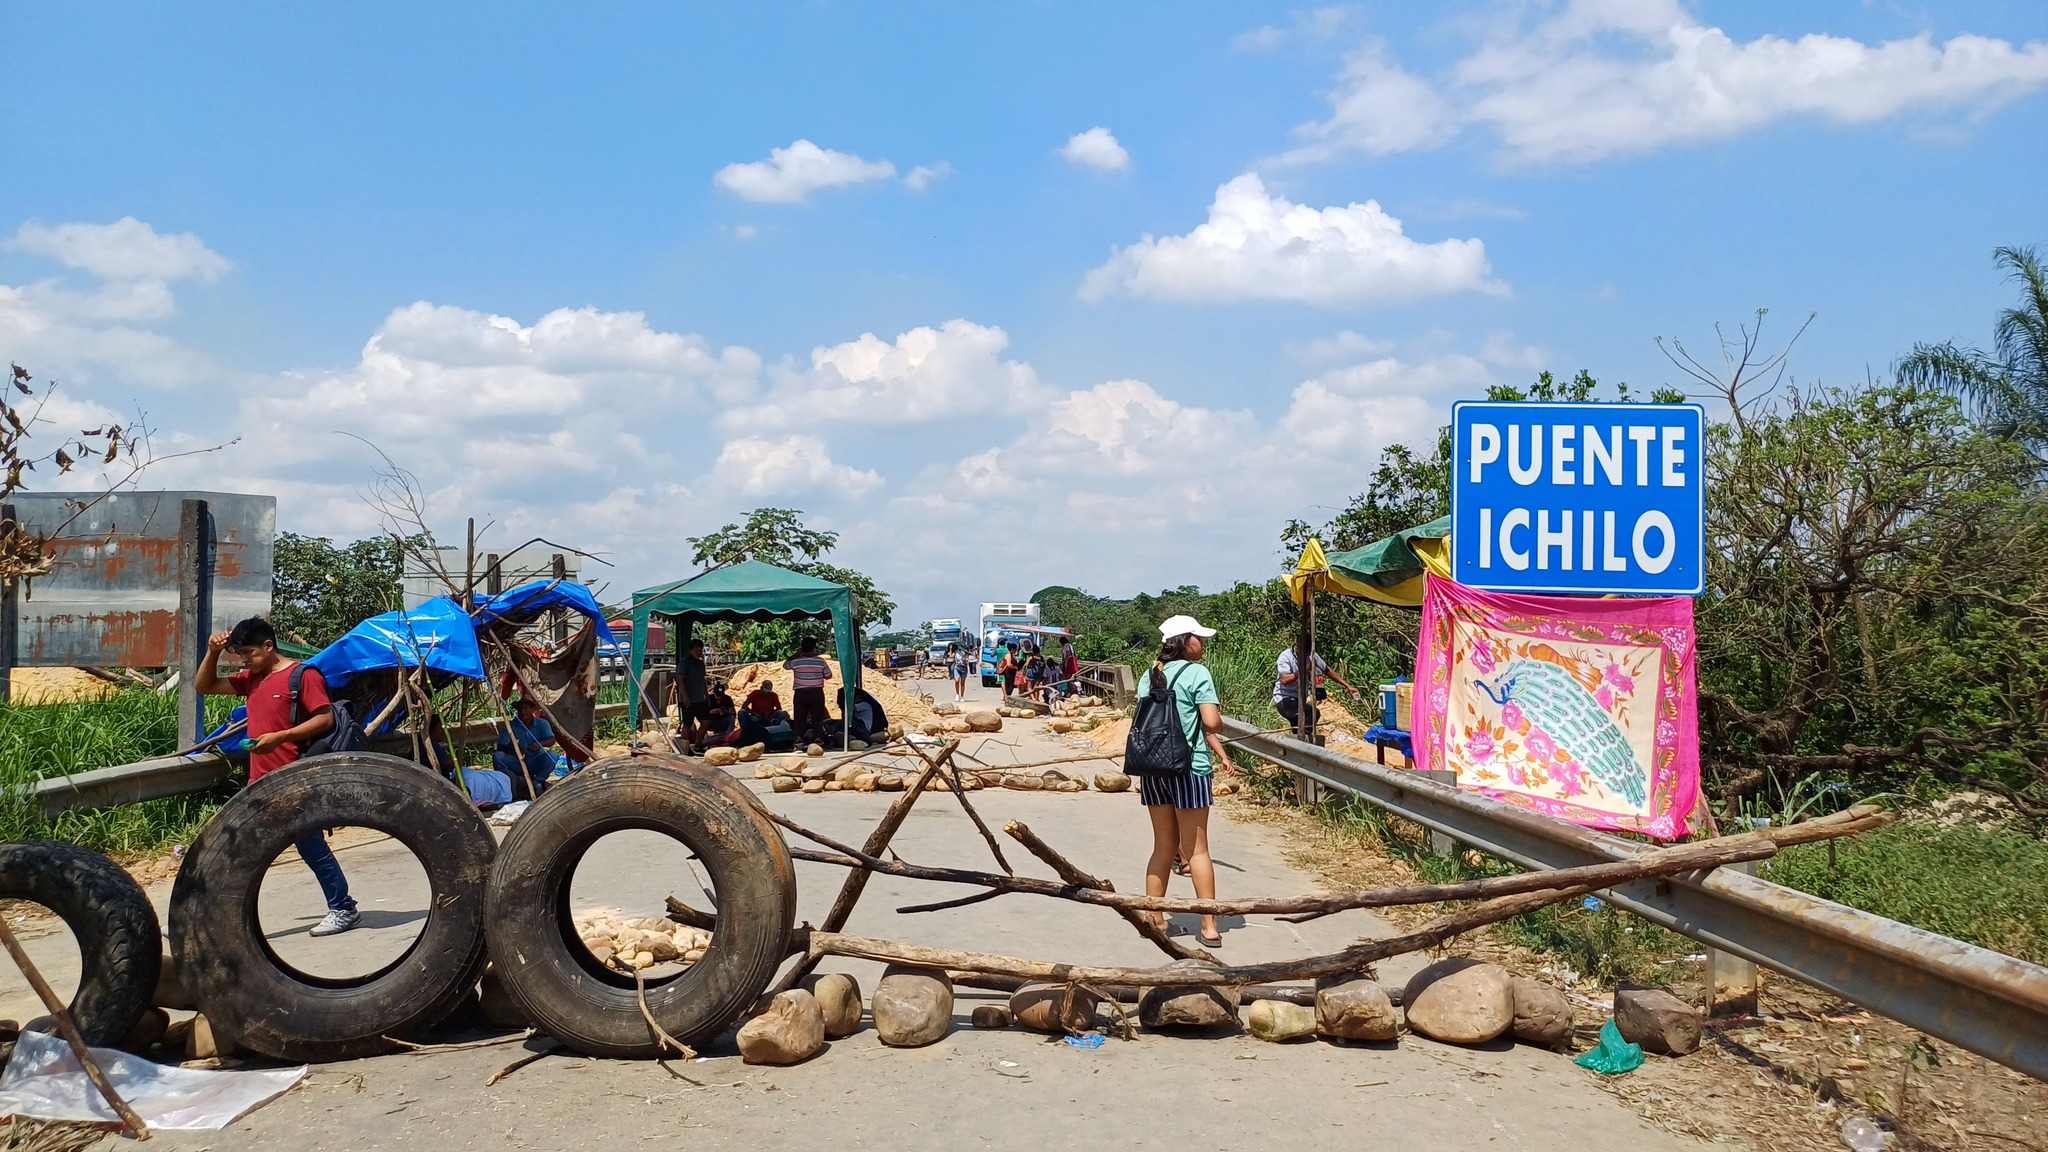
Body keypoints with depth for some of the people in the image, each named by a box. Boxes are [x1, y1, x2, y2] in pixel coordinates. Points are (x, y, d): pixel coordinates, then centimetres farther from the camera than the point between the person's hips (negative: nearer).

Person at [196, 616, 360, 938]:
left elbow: (325, 719, -15)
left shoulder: (303, 675, -8)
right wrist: (212, 652, 7)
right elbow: (204, 686, 23)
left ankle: (343, 909, 10)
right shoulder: (251, 679, 14)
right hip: (261, 783, 8)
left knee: (312, 848, -1)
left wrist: (279, 737, -22)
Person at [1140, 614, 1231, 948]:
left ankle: (1153, 918, 17)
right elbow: (1212, 723, -16)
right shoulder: (1197, 673, -9)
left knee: (1164, 846, 15)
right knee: (1197, 849, 1)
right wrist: (1220, 714, 6)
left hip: (1153, 769, 6)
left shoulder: (1150, 676, 11)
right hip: (1188, 769, -6)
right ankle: (1209, 926, 3)